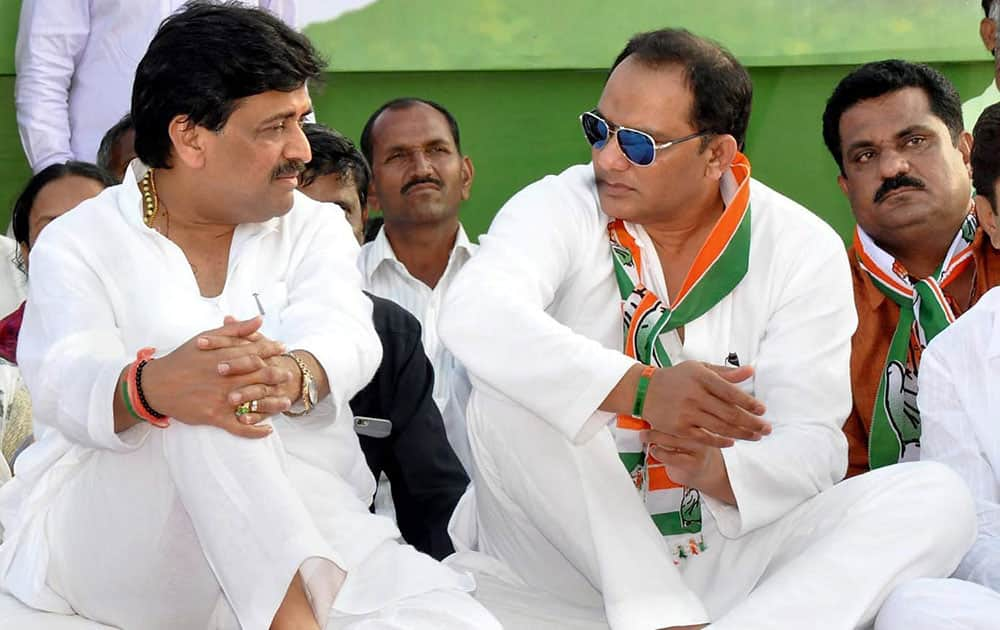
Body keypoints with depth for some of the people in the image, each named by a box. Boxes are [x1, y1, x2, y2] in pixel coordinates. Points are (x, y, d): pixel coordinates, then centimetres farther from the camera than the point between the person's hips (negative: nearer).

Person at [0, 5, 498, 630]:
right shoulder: (78, 243, 4)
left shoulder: (315, 227, 13)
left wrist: (291, 377, -37)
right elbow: (65, 380, -17)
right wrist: (156, 387, -44)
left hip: (298, 530, 1)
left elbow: (344, 338, -10)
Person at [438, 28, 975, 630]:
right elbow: (474, 316, -26)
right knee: (513, 383, -26)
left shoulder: (805, 250, -2)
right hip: (572, 553, -1)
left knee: (937, 496, -18)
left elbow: (813, 443, -7)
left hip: (726, 554, 1)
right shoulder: (558, 209, -5)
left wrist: (717, 472, -30)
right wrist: (639, 390, -39)